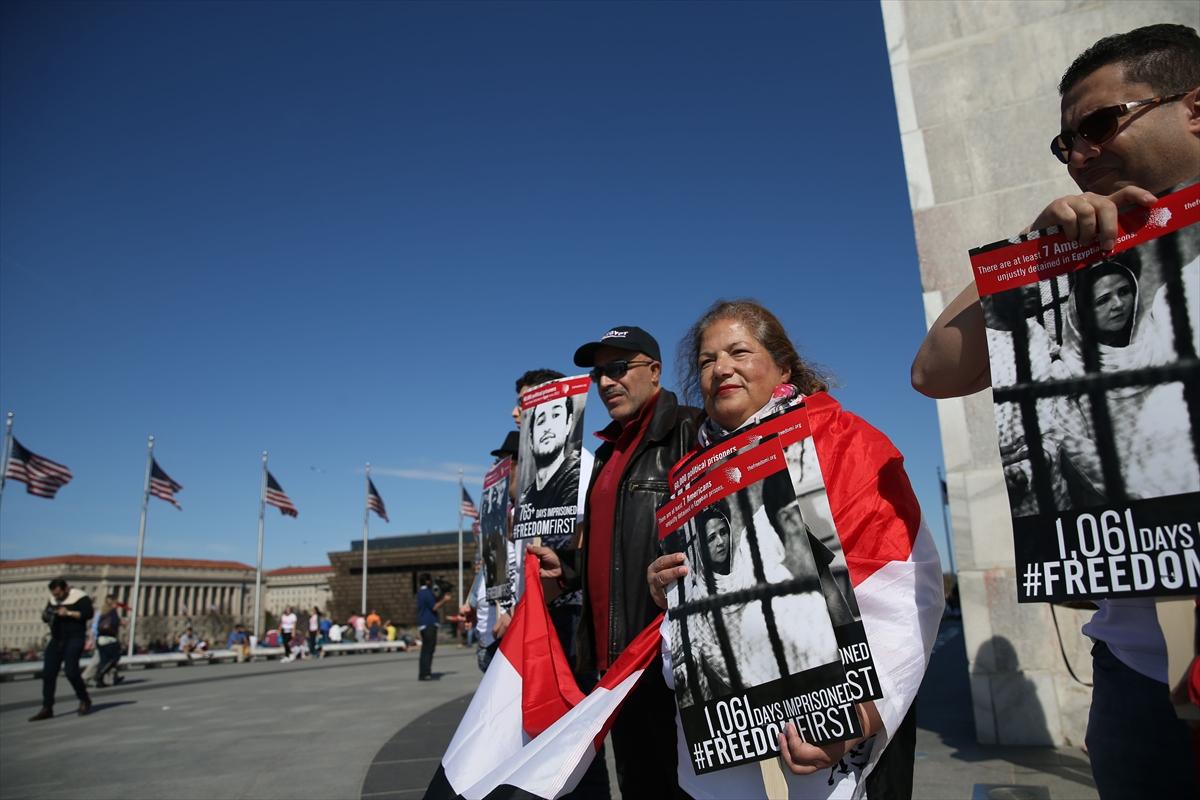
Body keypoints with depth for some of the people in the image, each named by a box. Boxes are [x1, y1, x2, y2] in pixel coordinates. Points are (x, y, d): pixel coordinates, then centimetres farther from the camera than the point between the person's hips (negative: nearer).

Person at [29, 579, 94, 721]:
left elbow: (88, 614, -15)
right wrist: (46, 615, -3)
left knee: (71, 671, -15)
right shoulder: (53, 600, 13)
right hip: (56, 640, 7)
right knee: (48, 673, 0)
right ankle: (47, 709, 7)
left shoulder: (80, 597, -6)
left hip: (74, 639, -7)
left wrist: (69, 613, -22)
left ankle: (85, 701, 4)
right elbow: (45, 618, 20)